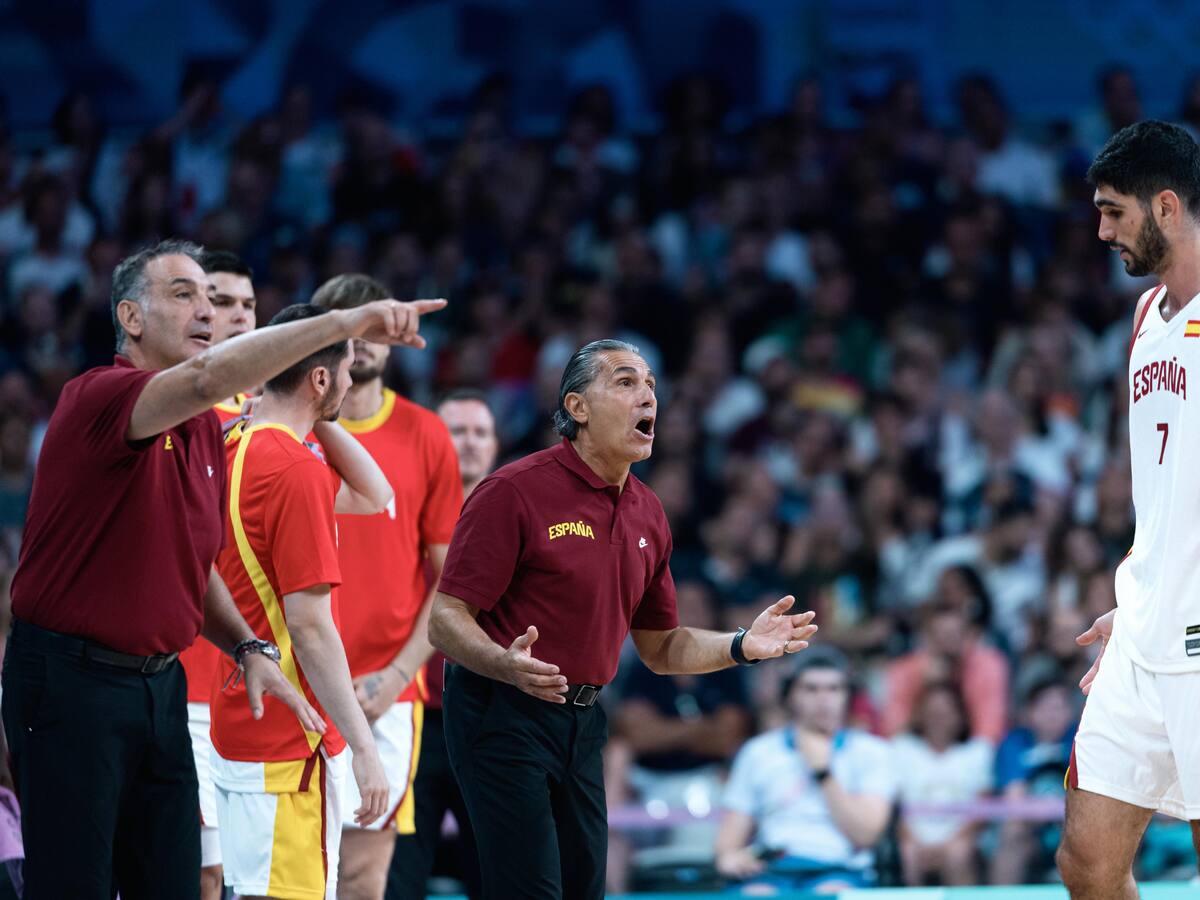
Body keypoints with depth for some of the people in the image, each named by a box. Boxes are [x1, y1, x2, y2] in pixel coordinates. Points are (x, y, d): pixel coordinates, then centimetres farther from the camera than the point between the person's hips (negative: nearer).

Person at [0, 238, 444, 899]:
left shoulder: (207, 430, 13)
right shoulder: (95, 398, -15)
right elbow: (210, 379, -35)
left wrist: (248, 649, 6)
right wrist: (344, 321, -40)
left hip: (161, 687, 8)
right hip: (70, 678, -8)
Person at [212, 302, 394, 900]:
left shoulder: (237, 449, 10)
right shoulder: (298, 472, -19)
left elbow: (372, 495, 22)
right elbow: (310, 627, -22)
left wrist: (320, 422, 11)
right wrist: (362, 746, -20)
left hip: (237, 720, 10)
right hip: (289, 741, -10)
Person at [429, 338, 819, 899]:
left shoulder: (647, 513, 11)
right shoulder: (515, 491, -12)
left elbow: (658, 647, 19)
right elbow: (446, 619, -14)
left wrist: (742, 646, 2)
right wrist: (507, 665, -33)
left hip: (582, 722, 7)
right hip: (503, 715, -7)